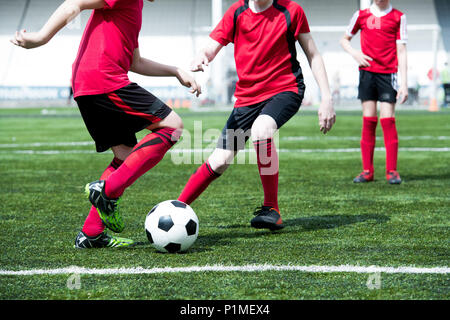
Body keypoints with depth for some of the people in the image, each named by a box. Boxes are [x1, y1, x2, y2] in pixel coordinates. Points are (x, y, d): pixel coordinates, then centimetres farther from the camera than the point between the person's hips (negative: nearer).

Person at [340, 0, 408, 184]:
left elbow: (401, 51, 1)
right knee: (368, 120, 1)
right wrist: (355, 53, -2)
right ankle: (367, 171, 6)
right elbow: (344, 40, 21)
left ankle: (392, 171, -2)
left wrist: (404, 84, -5)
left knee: (388, 119, -8)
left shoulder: (398, 17, 3)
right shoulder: (361, 15, 9)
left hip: (388, 73, -2)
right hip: (367, 71, 2)